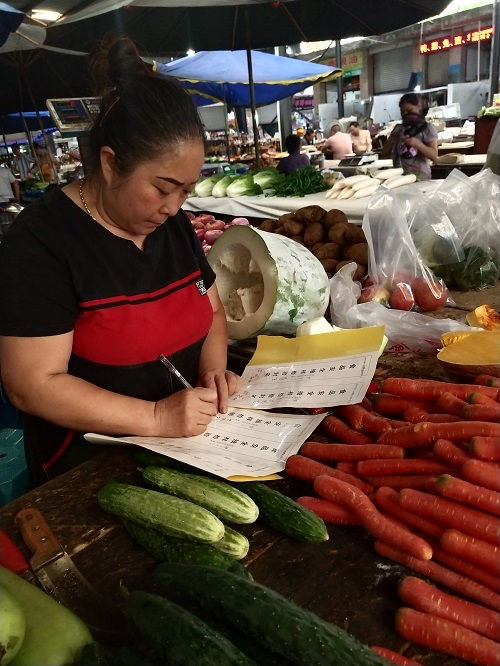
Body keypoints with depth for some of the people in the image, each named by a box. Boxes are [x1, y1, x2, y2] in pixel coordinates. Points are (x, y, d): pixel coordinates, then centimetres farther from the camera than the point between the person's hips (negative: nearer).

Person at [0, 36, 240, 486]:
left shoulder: (173, 223, 5)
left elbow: (212, 309, 14)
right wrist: (156, 418, -24)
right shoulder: (40, 242, -15)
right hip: (92, 472, -6)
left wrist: (213, 370, -6)